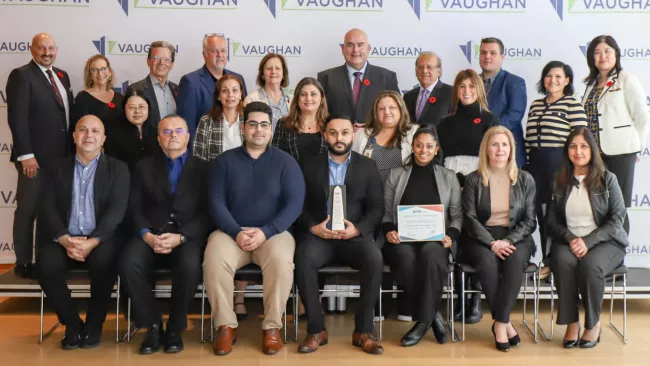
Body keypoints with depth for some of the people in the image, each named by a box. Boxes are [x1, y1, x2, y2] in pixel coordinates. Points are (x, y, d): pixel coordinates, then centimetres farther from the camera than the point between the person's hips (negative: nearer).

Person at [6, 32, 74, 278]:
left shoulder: (61, 76, 14)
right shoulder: (21, 75, -9)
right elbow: (17, 118, -16)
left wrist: (71, 151, 11)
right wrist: (25, 154, -21)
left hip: (61, 157, 7)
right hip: (35, 158, -7)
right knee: (28, 210, 3)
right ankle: (23, 263, 14)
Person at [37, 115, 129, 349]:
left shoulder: (117, 169, 8)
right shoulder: (56, 169, 14)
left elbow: (117, 209, -5)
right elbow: (47, 209, 3)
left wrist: (93, 241, -20)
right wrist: (65, 239, -16)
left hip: (101, 240, -2)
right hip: (64, 240, 2)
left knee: (104, 262, -34)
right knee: (46, 264, -29)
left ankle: (94, 324, -10)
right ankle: (72, 323, -7)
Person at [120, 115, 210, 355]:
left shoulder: (202, 169, 11)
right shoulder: (144, 167, 18)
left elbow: (206, 214, 1)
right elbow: (135, 209, 8)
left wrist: (180, 237, -15)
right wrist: (146, 234, -12)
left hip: (187, 236, -2)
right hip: (151, 234, 2)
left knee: (189, 266, -34)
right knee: (128, 263, -29)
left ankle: (175, 328, -11)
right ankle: (153, 326, -11)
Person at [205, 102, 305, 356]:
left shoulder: (285, 162, 6)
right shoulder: (225, 161, 8)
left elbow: (294, 203, -4)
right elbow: (216, 202, 0)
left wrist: (265, 232, -17)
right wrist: (236, 232, -17)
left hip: (273, 232, -1)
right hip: (232, 231, 1)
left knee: (281, 261, -33)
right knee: (214, 262, -30)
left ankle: (272, 326, -15)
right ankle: (225, 326, -12)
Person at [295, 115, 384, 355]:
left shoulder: (367, 166, 11)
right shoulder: (309, 165, 11)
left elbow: (376, 208, 6)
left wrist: (358, 228, -13)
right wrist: (313, 227, -13)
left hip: (355, 235, 0)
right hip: (319, 235, 0)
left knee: (374, 259, -31)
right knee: (303, 259, -32)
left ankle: (363, 330, -18)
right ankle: (316, 330, -19)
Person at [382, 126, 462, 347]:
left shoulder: (449, 177, 15)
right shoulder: (396, 175, 15)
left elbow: (457, 215, 10)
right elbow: (386, 213, 12)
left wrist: (451, 236, -9)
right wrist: (388, 231, -8)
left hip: (435, 240, 0)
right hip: (403, 239, 1)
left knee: (430, 254, -38)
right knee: (406, 257, -36)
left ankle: (423, 320, -27)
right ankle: (433, 316, -19)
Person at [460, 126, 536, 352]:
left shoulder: (525, 180, 8)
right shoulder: (473, 180, 5)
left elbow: (530, 220, 4)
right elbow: (470, 219, -2)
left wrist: (507, 241, -14)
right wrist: (492, 243, -18)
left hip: (516, 238, 1)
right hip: (482, 238, 0)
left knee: (515, 260, -34)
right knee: (487, 261, -34)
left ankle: (500, 323, -26)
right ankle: (505, 322, -21)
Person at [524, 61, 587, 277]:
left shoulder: (573, 105, -4)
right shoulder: (536, 105, 14)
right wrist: (527, 164, 11)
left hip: (560, 164, -6)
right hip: (536, 164, 6)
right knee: (542, 213, 9)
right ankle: (548, 262, 18)